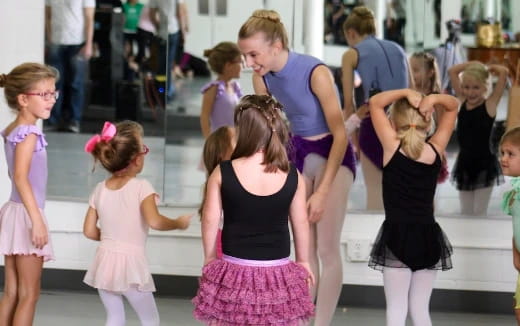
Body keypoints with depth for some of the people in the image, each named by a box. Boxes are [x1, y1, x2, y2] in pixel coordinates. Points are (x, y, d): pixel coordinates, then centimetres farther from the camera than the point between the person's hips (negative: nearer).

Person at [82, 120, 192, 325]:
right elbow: (154, 221, -26)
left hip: (105, 261, 5)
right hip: (131, 263, -5)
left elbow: (89, 231, 6)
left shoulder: (100, 189, 4)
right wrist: (178, 223, -9)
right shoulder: (141, 188, -13)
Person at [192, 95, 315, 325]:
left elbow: (210, 221, -2)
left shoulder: (222, 173, -11)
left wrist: (210, 258, 14)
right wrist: (303, 261, 20)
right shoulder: (293, 177, -7)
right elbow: (301, 223, 4)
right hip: (278, 272, 1)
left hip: (234, 270, -1)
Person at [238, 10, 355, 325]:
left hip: (332, 152, -6)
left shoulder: (316, 73, -29)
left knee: (327, 248, -7)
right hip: (298, 152, 6)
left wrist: (323, 192, -26)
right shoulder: (262, 78, -10)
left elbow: (340, 134, -24)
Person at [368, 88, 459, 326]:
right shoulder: (435, 149, 1)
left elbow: (375, 103, -1)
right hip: (428, 237, 3)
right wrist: (434, 99, -8)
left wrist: (407, 93, -10)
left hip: (397, 237, -3)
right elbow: (453, 106, 11)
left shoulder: (393, 146, -7)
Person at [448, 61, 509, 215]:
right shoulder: (462, 101, 2)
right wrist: (474, 64, 3)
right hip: (464, 163, 4)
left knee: (480, 213, 4)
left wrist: (487, 69, -2)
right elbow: (452, 71, 6)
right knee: (465, 213, 12)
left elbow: (504, 72, -19)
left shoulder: (490, 104, -10)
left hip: (484, 165, -4)